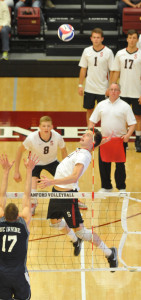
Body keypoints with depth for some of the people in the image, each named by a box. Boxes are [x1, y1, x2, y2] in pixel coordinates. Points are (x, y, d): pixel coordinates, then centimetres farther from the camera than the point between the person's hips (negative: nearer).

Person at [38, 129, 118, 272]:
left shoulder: (84, 156, -20)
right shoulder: (78, 151, 10)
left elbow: (74, 177, -34)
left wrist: (52, 182, -41)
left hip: (68, 195, -9)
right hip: (57, 191, 9)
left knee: (80, 231, -6)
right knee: (55, 222, 25)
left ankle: (109, 253, 8)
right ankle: (75, 241, 51)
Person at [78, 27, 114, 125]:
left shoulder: (108, 52, -7)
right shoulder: (87, 51, 2)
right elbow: (83, 69, 8)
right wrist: (80, 85, 5)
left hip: (103, 89, -3)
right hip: (89, 88, 3)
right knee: (89, 110, 10)